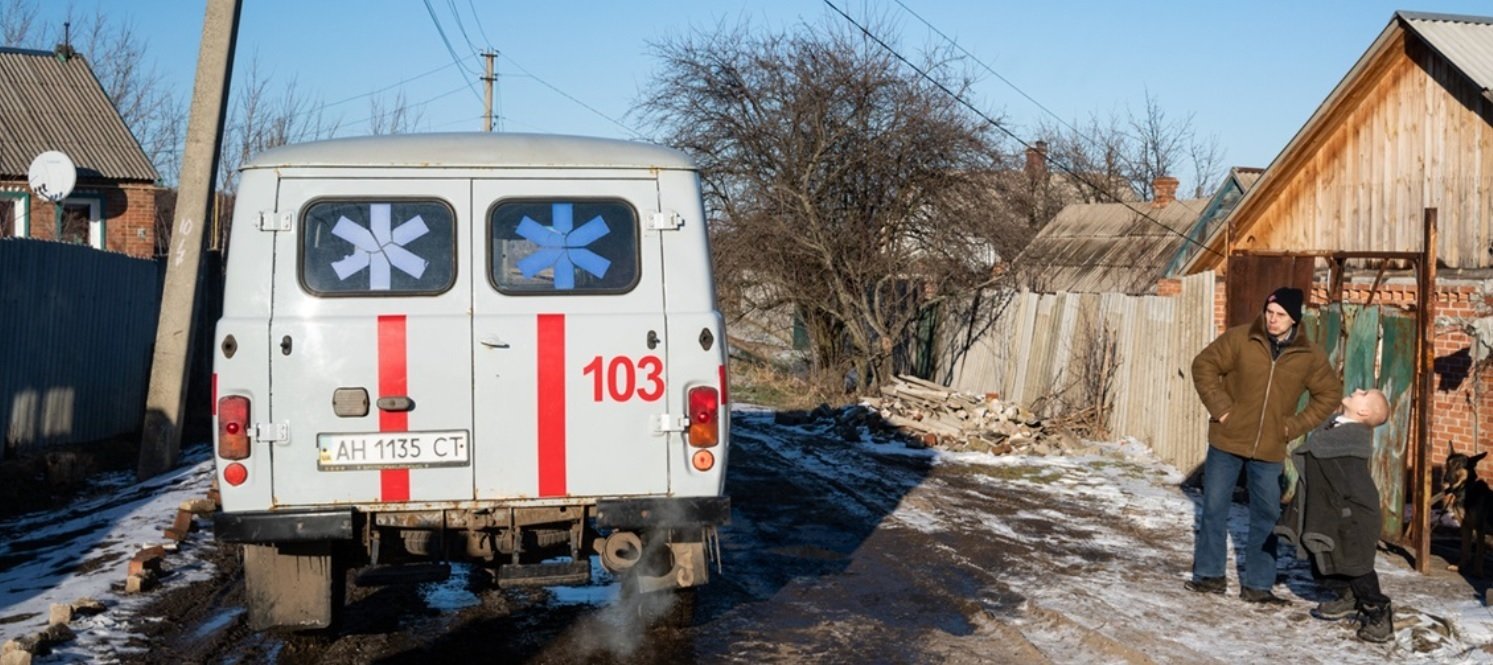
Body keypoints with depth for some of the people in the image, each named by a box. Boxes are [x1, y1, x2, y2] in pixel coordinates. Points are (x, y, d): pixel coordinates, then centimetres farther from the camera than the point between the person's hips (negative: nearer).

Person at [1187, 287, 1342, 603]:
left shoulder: (1310, 356, -1)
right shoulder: (1239, 339, -8)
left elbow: (1330, 393, 11)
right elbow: (1204, 365, -1)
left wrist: (1296, 425, 1)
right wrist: (1219, 407, -9)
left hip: (1270, 450, 2)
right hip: (1227, 441, -2)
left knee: (1267, 516, 6)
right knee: (1214, 508, 3)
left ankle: (1258, 585, 16)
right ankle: (1208, 574, 16)